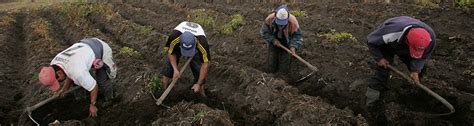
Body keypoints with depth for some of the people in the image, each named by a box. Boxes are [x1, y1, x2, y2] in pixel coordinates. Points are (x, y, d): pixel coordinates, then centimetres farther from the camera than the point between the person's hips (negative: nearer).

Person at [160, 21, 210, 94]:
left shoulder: (203, 44, -43)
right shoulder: (174, 37, -41)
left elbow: (205, 64, -31)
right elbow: (171, 53, -19)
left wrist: (199, 84, -28)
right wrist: (175, 70, -28)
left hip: (196, 48, -1)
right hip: (177, 46, 1)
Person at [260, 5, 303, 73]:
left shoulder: (293, 22, -31)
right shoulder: (269, 19, -27)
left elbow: (297, 35, -16)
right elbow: (263, 32, -12)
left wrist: (293, 47, -32)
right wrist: (273, 39, -25)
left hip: (286, 44, -1)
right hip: (274, 43, 1)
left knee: (284, 70, 0)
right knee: (272, 69, 6)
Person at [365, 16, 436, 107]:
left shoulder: (430, 37, -34)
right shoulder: (391, 33, -48)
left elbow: (423, 56, -14)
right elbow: (371, 40, -29)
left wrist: (415, 70, -27)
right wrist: (379, 58, -26)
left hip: (405, 50, 4)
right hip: (387, 46, -4)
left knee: (419, 69, 1)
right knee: (383, 69, -12)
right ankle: (373, 94, -1)